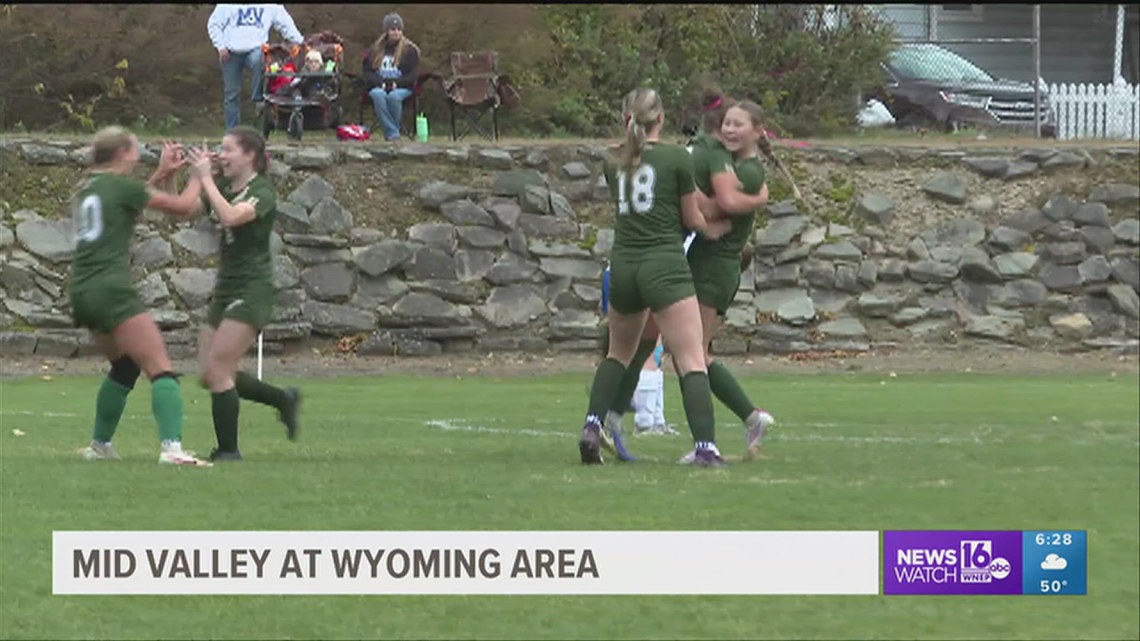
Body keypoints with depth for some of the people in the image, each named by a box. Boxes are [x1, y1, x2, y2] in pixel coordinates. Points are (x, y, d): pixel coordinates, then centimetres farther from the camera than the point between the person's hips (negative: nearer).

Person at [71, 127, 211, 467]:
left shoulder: (87, 188, 16)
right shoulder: (121, 186, -5)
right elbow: (184, 206, 0)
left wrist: (161, 174, 27)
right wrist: (199, 175, 17)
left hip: (80, 292, 9)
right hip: (110, 289, -9)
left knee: (125, 365, 27)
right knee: (161, 370, -14)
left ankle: (100, 445, 30)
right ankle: (171, 446, -31)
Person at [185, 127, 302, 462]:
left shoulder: (261, 192, -11)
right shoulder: (224, 186, 11)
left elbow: (230, 216, -30)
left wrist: (205, 177, -24)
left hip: (252, 292, -8)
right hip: (226, 291, 8)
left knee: (217, 370, -12)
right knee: (210, 375, 7)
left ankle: (228, 450, -3)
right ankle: (284, 400, 24)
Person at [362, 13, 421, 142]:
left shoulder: (410, 49, 7)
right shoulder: (376, 49, 13)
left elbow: (414, 75, 2)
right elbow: (367, 72, 10)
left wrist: (396, 83, -13)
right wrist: (381, 83, -10)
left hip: (402, 88, -2)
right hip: (379, 86, 2)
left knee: (394, 96, -38)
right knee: (378, 95, -36)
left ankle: (394, 129, -22)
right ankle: (392, 133, -37)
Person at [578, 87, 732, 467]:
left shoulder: (615, 162, 11)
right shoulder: (677, 158, -2)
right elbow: (691, 218, 5)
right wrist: (710, 228, 28)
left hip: (622, 265, 5)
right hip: (664, 265, -5)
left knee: (619, 352, 25)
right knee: (691, 361, -8)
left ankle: (592, 426, 10)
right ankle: (706, 446, -19)